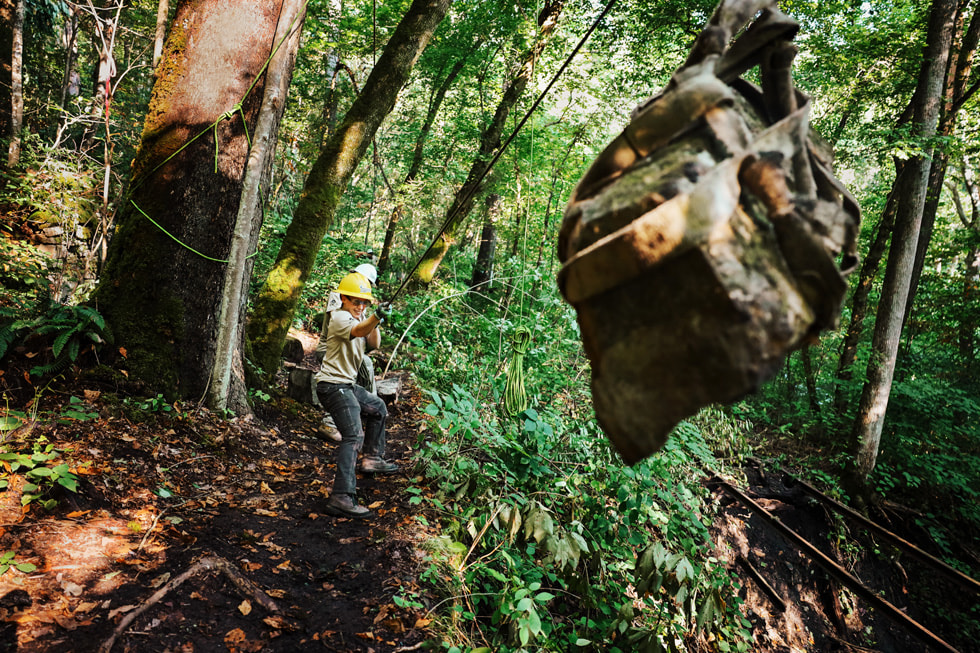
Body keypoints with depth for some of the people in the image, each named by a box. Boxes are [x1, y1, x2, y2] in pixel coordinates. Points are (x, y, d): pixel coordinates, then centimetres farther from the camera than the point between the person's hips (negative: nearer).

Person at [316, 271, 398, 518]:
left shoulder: (361, 317, 13)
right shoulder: (340, 317, -14)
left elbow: (373, 343, 5)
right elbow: (357, 331, -36)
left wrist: (376, 322, -11)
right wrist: (375, 317, -54)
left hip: (347, 385, 10)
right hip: (333, 385, -10)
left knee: (378, 408, 28)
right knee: (354, 435, -22)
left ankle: (372, 459, 40)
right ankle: (342, 498, -31)